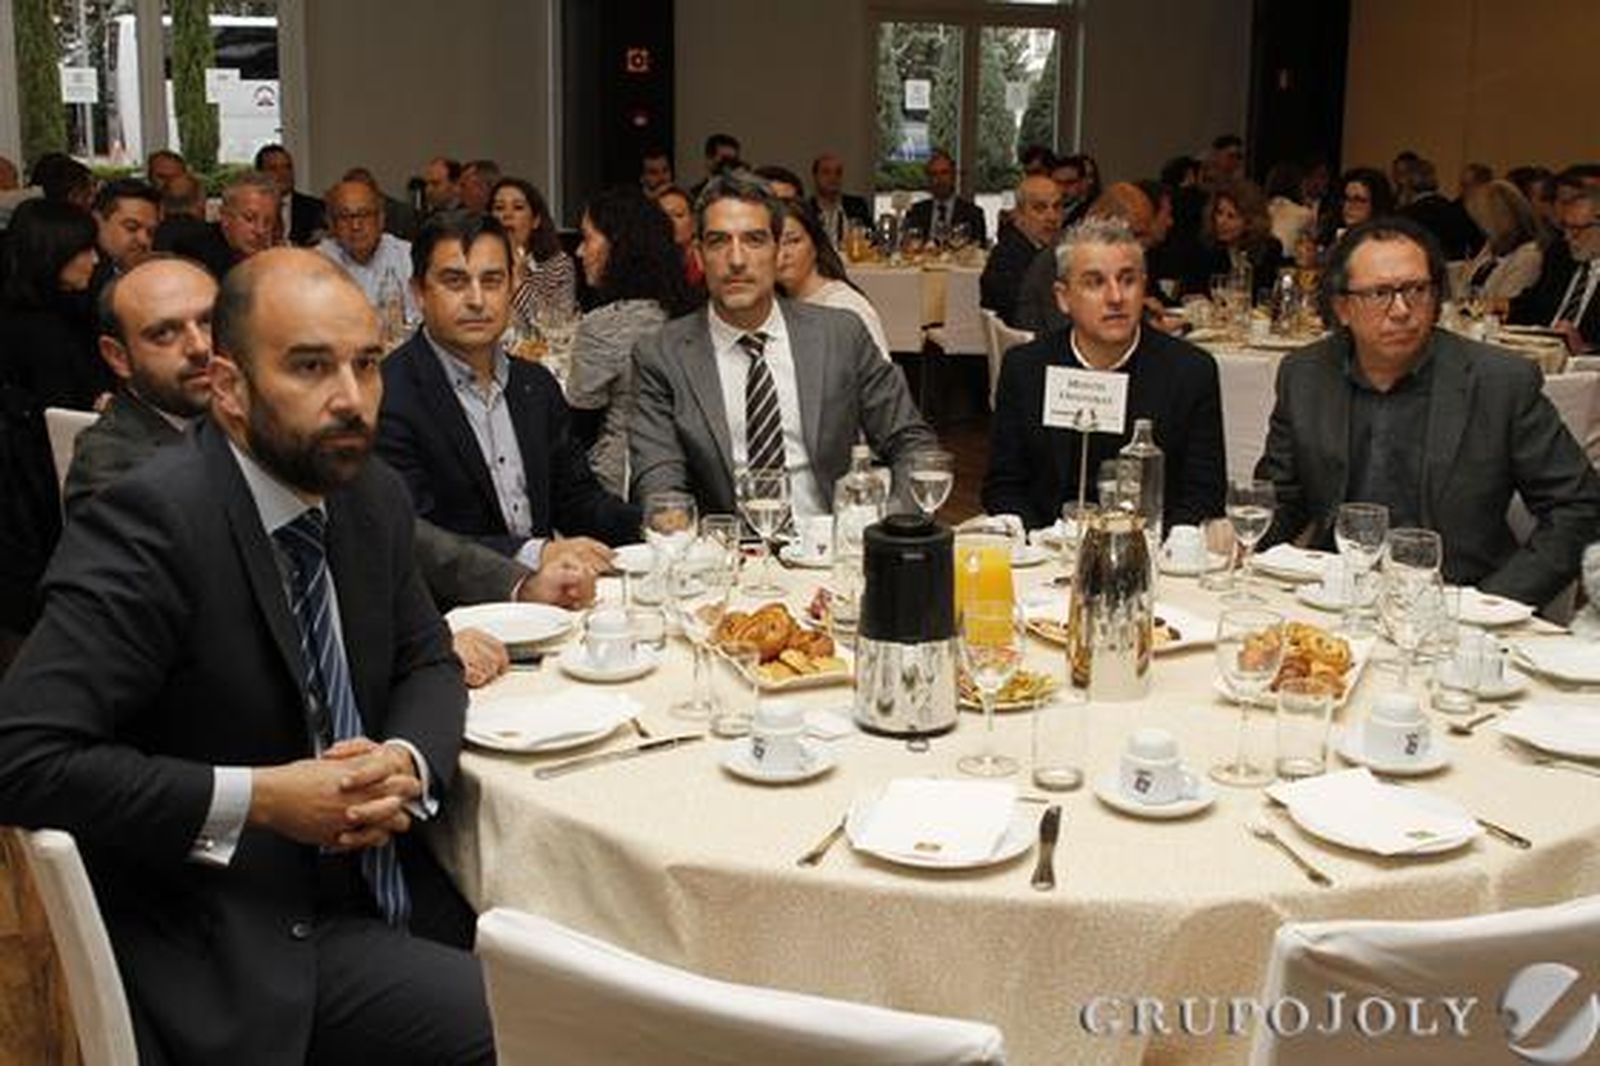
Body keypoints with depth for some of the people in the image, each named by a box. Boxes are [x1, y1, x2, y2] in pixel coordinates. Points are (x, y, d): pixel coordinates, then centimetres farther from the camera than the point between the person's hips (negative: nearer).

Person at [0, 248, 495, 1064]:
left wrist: (408, 764, -8)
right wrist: (258, 799, -23)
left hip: (380, 889, 7)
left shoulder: (372, 497, 2)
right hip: (237, 951, -7)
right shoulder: (150, 522, -20)